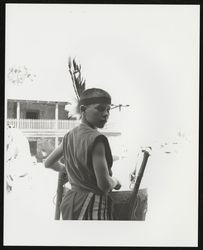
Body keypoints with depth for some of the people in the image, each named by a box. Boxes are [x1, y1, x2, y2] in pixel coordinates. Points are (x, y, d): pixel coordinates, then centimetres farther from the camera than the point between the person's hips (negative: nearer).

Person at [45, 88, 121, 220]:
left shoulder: (70, 135, 8)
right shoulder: (96, 138, -18)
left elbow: (49, 163, 22)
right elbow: (104, 184, -21)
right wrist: (115, 181, 1)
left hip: (70, 200, 9)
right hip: (92, 206, -9)